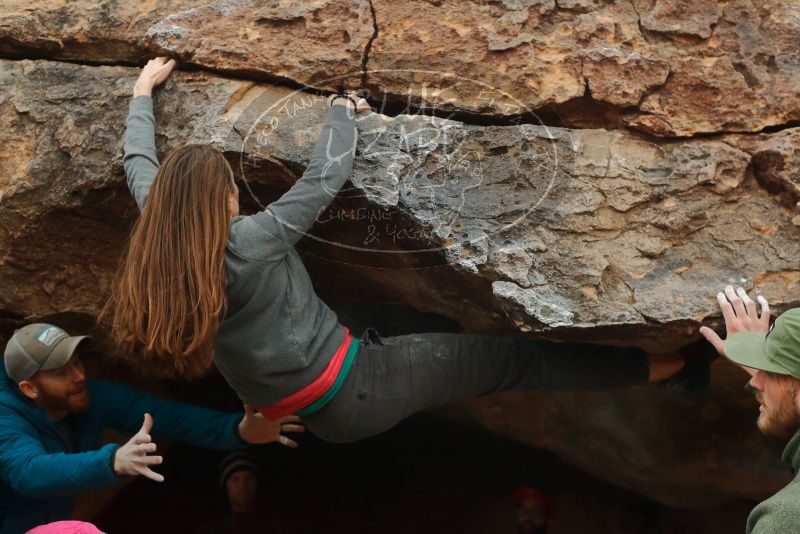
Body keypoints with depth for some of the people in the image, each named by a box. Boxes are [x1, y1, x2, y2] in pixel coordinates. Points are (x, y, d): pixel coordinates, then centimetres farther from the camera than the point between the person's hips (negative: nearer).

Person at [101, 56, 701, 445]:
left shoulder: (157, 244, -8)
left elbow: (140, 163, 9)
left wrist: (144, 89, 23)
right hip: (353, 391, -7)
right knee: (504, 358, 0)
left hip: (304, 416, 7)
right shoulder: (250, 241, -26)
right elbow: (326, 178, -16)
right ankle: (646, 365, 8)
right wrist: (342, 111, 3)